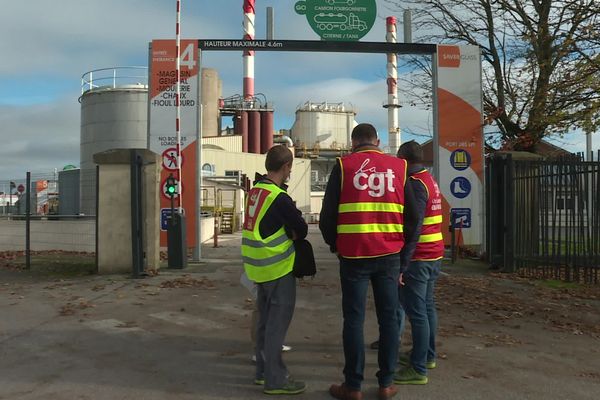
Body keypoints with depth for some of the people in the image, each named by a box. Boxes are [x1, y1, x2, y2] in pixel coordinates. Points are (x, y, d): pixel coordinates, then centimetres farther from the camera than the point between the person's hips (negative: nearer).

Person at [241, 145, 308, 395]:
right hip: (277, 266, -9)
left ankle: (263, 371, 26)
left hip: (259, 264, 9)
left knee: (266, 318, 16)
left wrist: (289, 228, 2)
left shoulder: (255, 191, 7)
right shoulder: (279, 197, -20)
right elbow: (301, 229, -12)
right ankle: (275, 379, 5)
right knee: (278, 321, -2)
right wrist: (294, 234, 8)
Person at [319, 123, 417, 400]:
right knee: (388, 317, 11)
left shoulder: (343, 166, -2)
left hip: (354, 255, -2)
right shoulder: (399, 166, 4)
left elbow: (327, 215, -2)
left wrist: (335, 246, 13)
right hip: (390, 255, 2)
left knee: (354, 319, 6)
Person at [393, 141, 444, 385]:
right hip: (434, 255, 10)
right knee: (427, 307, 17)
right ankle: (427, 356, 29)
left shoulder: (415, 183, -16)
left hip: (418, 258, -10)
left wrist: (401, 265, -21)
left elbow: (413, 228, -22)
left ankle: (418, 369, 0)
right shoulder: (429, 180, 15)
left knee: (416, 312, -5)